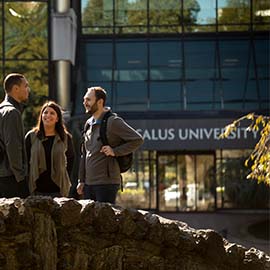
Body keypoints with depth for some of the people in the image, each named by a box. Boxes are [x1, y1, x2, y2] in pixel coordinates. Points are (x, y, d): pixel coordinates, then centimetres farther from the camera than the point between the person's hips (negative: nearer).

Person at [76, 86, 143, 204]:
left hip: (106, 182, -7)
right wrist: (81, 180, 15)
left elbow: (138, 140, -11)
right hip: (89, 183, 7)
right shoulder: (88, 123, 15)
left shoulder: (113, 122, -7)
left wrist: (115, 151, -16)